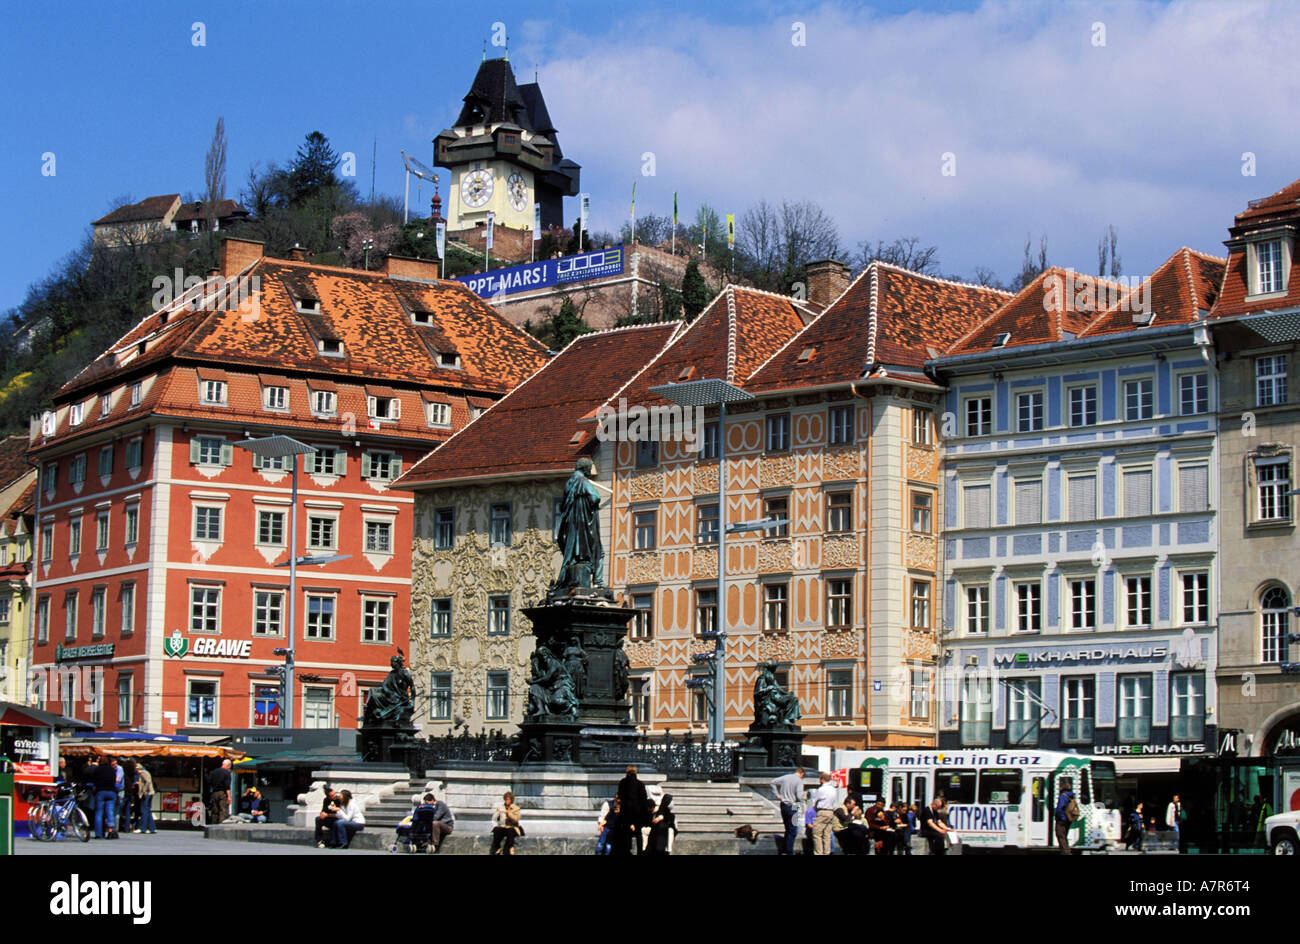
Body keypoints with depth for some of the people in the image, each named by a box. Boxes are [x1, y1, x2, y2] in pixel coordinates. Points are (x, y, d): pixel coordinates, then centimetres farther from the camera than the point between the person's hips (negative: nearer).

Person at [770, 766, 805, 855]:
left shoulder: (786, 777, 7)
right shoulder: (799, 781, -11)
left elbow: (773, 782, 12)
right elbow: (799, 796, -18)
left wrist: (777, 795, 11)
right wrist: (801, 800, 4)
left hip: (783, 805, 7)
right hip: (792, 807, -7)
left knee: (788, 830, 19)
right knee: (792, 831, 2)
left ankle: (784, 851, 22)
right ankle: (789, 852, 1)